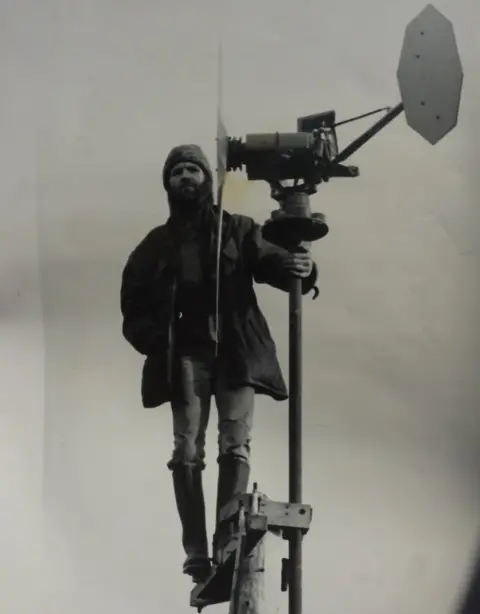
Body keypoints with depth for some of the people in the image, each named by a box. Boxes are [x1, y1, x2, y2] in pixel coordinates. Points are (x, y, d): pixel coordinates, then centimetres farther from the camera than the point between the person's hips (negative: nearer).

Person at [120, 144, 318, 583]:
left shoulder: (238, 230, 12)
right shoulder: (157, 244, 17)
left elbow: (268, 260, -4)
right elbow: (134, 302, 14)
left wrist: (297, 267, -27)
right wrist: (154, 341, -4)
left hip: (235, 350, -1)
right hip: (185, 354, 1)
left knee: (235, 446, -11)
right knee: (188, 451, -7)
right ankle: (196, 552, -10)